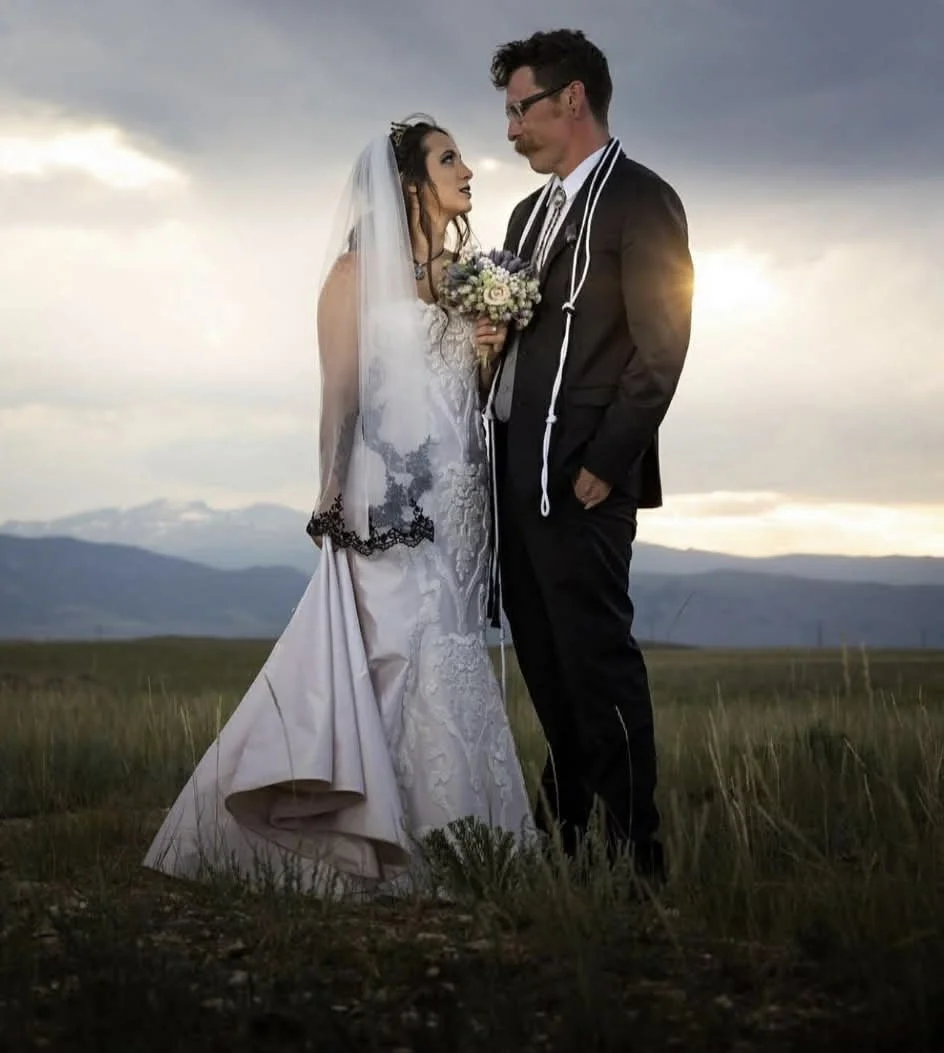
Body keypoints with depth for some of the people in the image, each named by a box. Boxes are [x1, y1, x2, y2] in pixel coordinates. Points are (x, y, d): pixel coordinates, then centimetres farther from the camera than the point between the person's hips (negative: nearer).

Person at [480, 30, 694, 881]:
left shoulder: (641, 201, -5)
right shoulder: (531, 213, 20)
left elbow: (662, 346, -12)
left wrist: (604, 463, -16)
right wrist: (490, 452, 5)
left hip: (579, 475, -8)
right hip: (517, 467, 8)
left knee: (595, 656, -6)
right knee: (544, 659, 11)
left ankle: (635, 849, 1)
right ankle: (567, 827, 19)